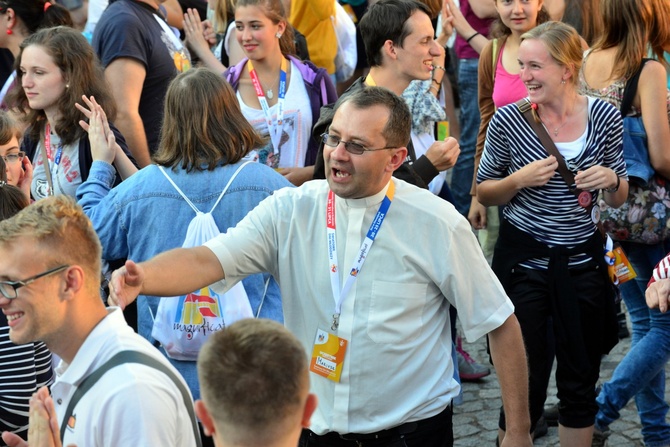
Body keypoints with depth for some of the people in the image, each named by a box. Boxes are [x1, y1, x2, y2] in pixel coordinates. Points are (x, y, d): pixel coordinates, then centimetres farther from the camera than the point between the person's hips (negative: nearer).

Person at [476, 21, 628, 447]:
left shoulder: (604, 116, -4)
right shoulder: (509, 119, -9)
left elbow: (619, 199, 8)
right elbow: (484, 192, 3)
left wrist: (612, 179, -14)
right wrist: (520, 180, -16)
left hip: (583, 264, 2)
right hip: (524, 263, -2)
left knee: (580, 381, 13)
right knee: (525, 384, 3)